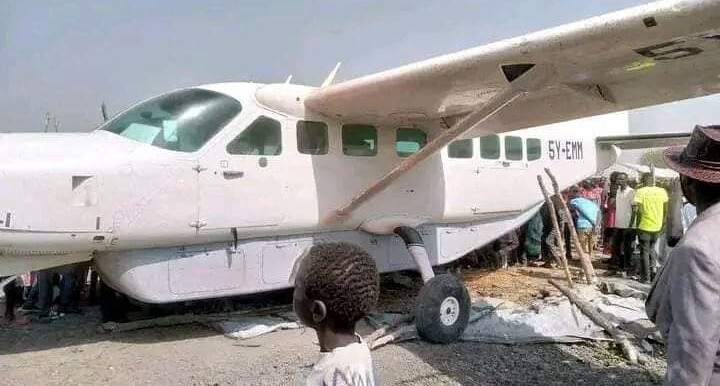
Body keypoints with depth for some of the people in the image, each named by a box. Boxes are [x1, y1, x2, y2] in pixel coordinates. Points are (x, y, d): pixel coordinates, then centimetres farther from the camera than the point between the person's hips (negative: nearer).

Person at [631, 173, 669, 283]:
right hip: (657, 227, 4)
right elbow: (666, 210, 3)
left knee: (645, 251, 6)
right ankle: (653, 267, 11)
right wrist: (663, 224, 14)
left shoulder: (640, 192, -10)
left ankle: (646, 277, 9)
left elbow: (635, 209, -16)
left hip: (644, 226, -4)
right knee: (652, 248, 25)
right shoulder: (662, 191, 0)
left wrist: (632, 222, -4)